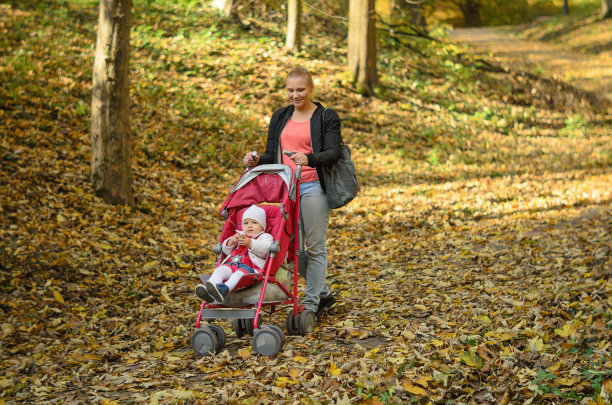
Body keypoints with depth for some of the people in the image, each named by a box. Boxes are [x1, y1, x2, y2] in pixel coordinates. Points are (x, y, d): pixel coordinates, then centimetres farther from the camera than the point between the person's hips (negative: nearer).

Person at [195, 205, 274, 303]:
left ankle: (224, 289, -67)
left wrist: (250, 243, -18)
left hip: (249, 266, -6)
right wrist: (231, 241, 5)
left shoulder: (265, 237, 19)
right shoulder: (239, 236, 37)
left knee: (240, 272, -38)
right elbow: (226, 250, 27)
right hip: (231, 264, 6)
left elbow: (264, 250, -5)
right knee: (220, 269, -25)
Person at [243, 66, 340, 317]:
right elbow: (272, 155, 13)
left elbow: (333, 153, -12)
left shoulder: (326, 118, -1)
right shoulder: (280, 117, 14)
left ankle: (311, 304, 7)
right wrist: (257, 160, -9)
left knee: (315, 247, -2)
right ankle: (323, 293, 26)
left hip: (313, 187, -5)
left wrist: (309, 159, -31)